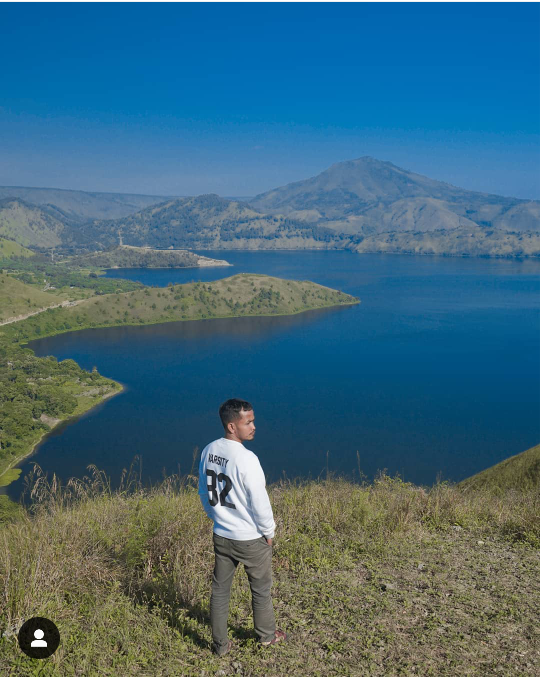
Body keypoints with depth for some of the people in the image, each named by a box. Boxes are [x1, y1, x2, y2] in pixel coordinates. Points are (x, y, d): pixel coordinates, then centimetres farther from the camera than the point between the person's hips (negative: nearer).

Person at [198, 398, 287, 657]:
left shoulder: (208, 451, -5)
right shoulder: (246, 459, -27)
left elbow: (204, 494, 7)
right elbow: (260, 502, -20)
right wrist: (269, 532, -4)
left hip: (221, 535, 6)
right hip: (251, 539, -6)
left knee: (220, 589, 17)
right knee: (261, 589, 17)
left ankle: (220, 644, 30)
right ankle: (266, 635, 38)